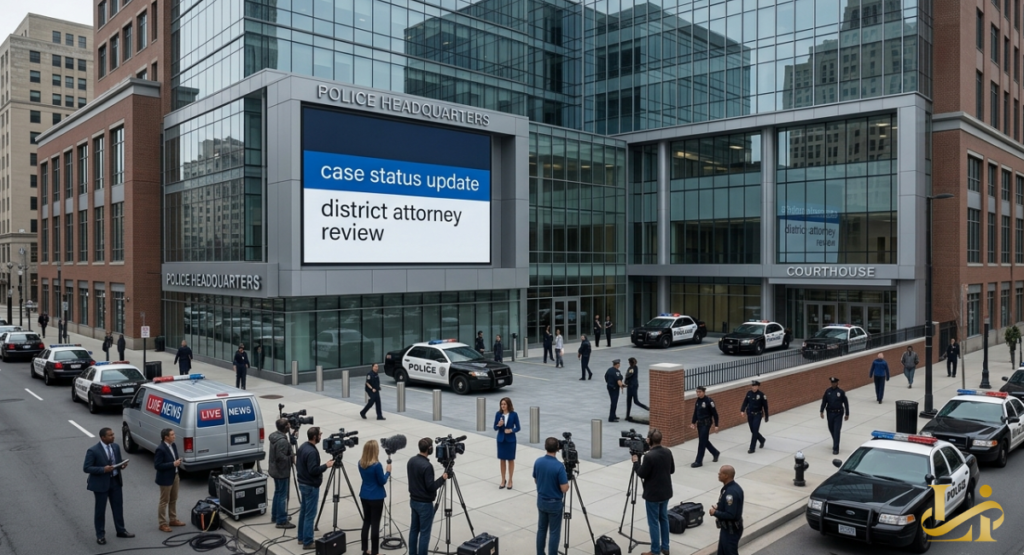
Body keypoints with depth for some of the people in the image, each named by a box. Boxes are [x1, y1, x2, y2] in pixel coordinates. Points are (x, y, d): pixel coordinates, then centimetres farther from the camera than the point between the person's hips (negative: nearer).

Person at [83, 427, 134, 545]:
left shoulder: (116, 447, 1)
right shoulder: (93, 450, -18)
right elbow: (86, 468, -17)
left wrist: (122, 464, -10)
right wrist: (103, 469, -28)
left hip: (116, 481, 6)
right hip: (100, 483, -6)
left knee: (118, 507, 15)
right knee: (100, 509, 8)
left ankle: (121, 531, 29)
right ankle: (100, 535, 23)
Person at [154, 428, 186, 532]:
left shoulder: (173, 445, 3)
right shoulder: (160, 449, -23)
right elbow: (157, 465, -25)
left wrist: (178, 461, -2)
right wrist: (173, 464, -26)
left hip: (175, 476, 9)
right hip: (165, 478, -9)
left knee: (173, 500, 19)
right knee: (164, 501, 3)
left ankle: (173, 520, 32)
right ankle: (163, 524, 14)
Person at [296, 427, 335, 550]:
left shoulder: (303, 447, 5)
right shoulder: (312, 452, -25)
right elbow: (313, 470, -26)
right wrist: (326, 466, -15)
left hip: (302, 483, 10)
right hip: (311, 486, -10)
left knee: (303, 511, 17)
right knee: (310, 514, -3)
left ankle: (301, 538, 26)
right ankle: (307, 542, 2)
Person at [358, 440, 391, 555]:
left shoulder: (361, 463, 0)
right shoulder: (376, 465, -22)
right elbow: (382, 481, -12)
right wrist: (388, 472, 3)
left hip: (364, 496, 7)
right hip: (376, 498, -7)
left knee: (366, 522, 15)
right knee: (375, 524, 2)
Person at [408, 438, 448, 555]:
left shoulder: (411, 460, 1)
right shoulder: (427, 466, -25)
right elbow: (431, 487, -22)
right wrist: (442, 478, -10)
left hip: (413, 500, 8)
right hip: (424, 503, -8)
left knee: (414, 529, 16)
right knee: (424, 533, 1)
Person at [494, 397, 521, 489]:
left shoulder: (514, 414, -10)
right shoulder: (498, 414, -4)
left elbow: (518, 428, -4)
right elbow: (495, 428, 1)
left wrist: (511, 430, -22)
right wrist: (498, 425, -20)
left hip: (510, 440, -2)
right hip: (501, 439, 2)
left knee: (511, 460, 9)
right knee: (502, 460, 10)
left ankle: (510, 480, 21)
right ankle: (503, 480, 23)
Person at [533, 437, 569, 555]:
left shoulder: (538, 462, -6)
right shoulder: (559, 466, -24)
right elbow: (564, 489, -21)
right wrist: (567, 483, 0)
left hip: (541, 501, 6)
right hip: (554, 503, -6)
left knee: (541, 529, 17)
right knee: (554, 533, 4)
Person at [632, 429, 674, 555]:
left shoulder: (649, 456, -25)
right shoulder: (668, 452, -3)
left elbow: (642, 474, -16)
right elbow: (672, 470, 9)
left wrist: (636, 462, -2)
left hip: (653, 494, -7)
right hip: (665, 492, 7)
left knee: (653, 522, 4)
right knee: (664, 518, 19)